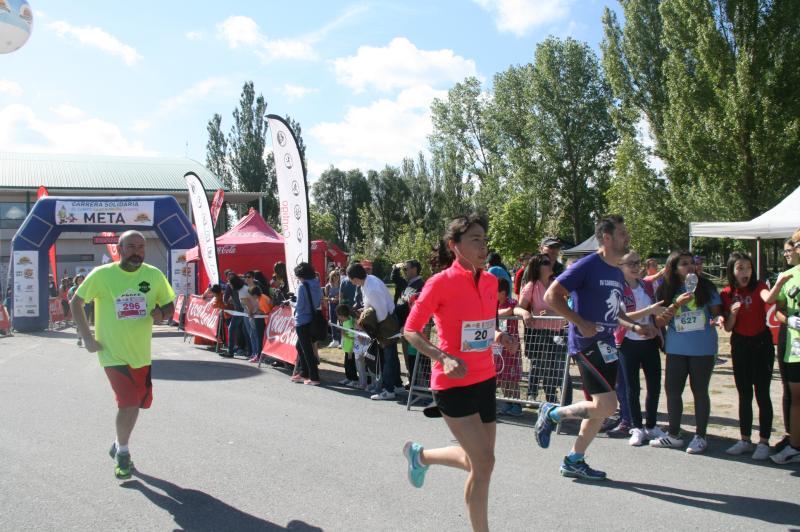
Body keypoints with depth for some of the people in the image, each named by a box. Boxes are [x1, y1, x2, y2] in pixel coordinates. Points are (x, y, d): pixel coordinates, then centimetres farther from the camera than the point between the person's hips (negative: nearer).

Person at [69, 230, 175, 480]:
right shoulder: (102, 274, -11)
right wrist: (87, 337, -8)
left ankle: (119, 443, 43)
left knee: (138, 403, 16)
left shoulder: (154, 274, -3)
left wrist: (161, 313, -17)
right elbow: (75, 302, -1)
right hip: (113, 353, -4)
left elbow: (169, 305, 8)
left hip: (141, 353, 4)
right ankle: (123, 453, 10)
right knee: (129, 404, -14)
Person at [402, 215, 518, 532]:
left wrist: (499, 337, -2)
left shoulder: (490, 281, 5)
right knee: (484, 462, -7)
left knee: (478, 461, 14)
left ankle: (420, 455, 40)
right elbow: (410, 331, -9)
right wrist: (443, 357, -23)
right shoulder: (441, 282, -15)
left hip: (485, 380, 7)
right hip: (453, 383, -7)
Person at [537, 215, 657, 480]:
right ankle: (552, 413, 5)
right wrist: (580, 323, -21)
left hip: (607, 346, 9)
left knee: (601, 409, 11)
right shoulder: (587, 266, -13)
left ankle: (574, 460, 24)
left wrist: (634, 326, 11)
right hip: (587, 345, -9)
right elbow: (551, 295, -16)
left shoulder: (617, 273, 14)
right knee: (607, 405, -16)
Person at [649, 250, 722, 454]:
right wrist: (677, 304, -15)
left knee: (700, 391, 5)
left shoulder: (705, 287, -1)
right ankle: (673, 435, 20)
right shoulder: (665, 291, 2)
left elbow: (717, 311, 6)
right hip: (676, 349, 2)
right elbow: (660, 321, -2)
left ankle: (700, 436, 18)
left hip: (703, 348, -2)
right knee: (672, 390, 5)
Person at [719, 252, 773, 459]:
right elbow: (728, 328, 1)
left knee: (762, 394, -1)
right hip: (739, 345, 4)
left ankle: (764, 442, 7)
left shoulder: (758, 287, -8)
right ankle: (745, 440, 19)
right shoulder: (726, 294, 0)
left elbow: (769, 298, -33)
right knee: (744, 394, 11)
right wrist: (732, 313, -19)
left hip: (761, 343, -3)